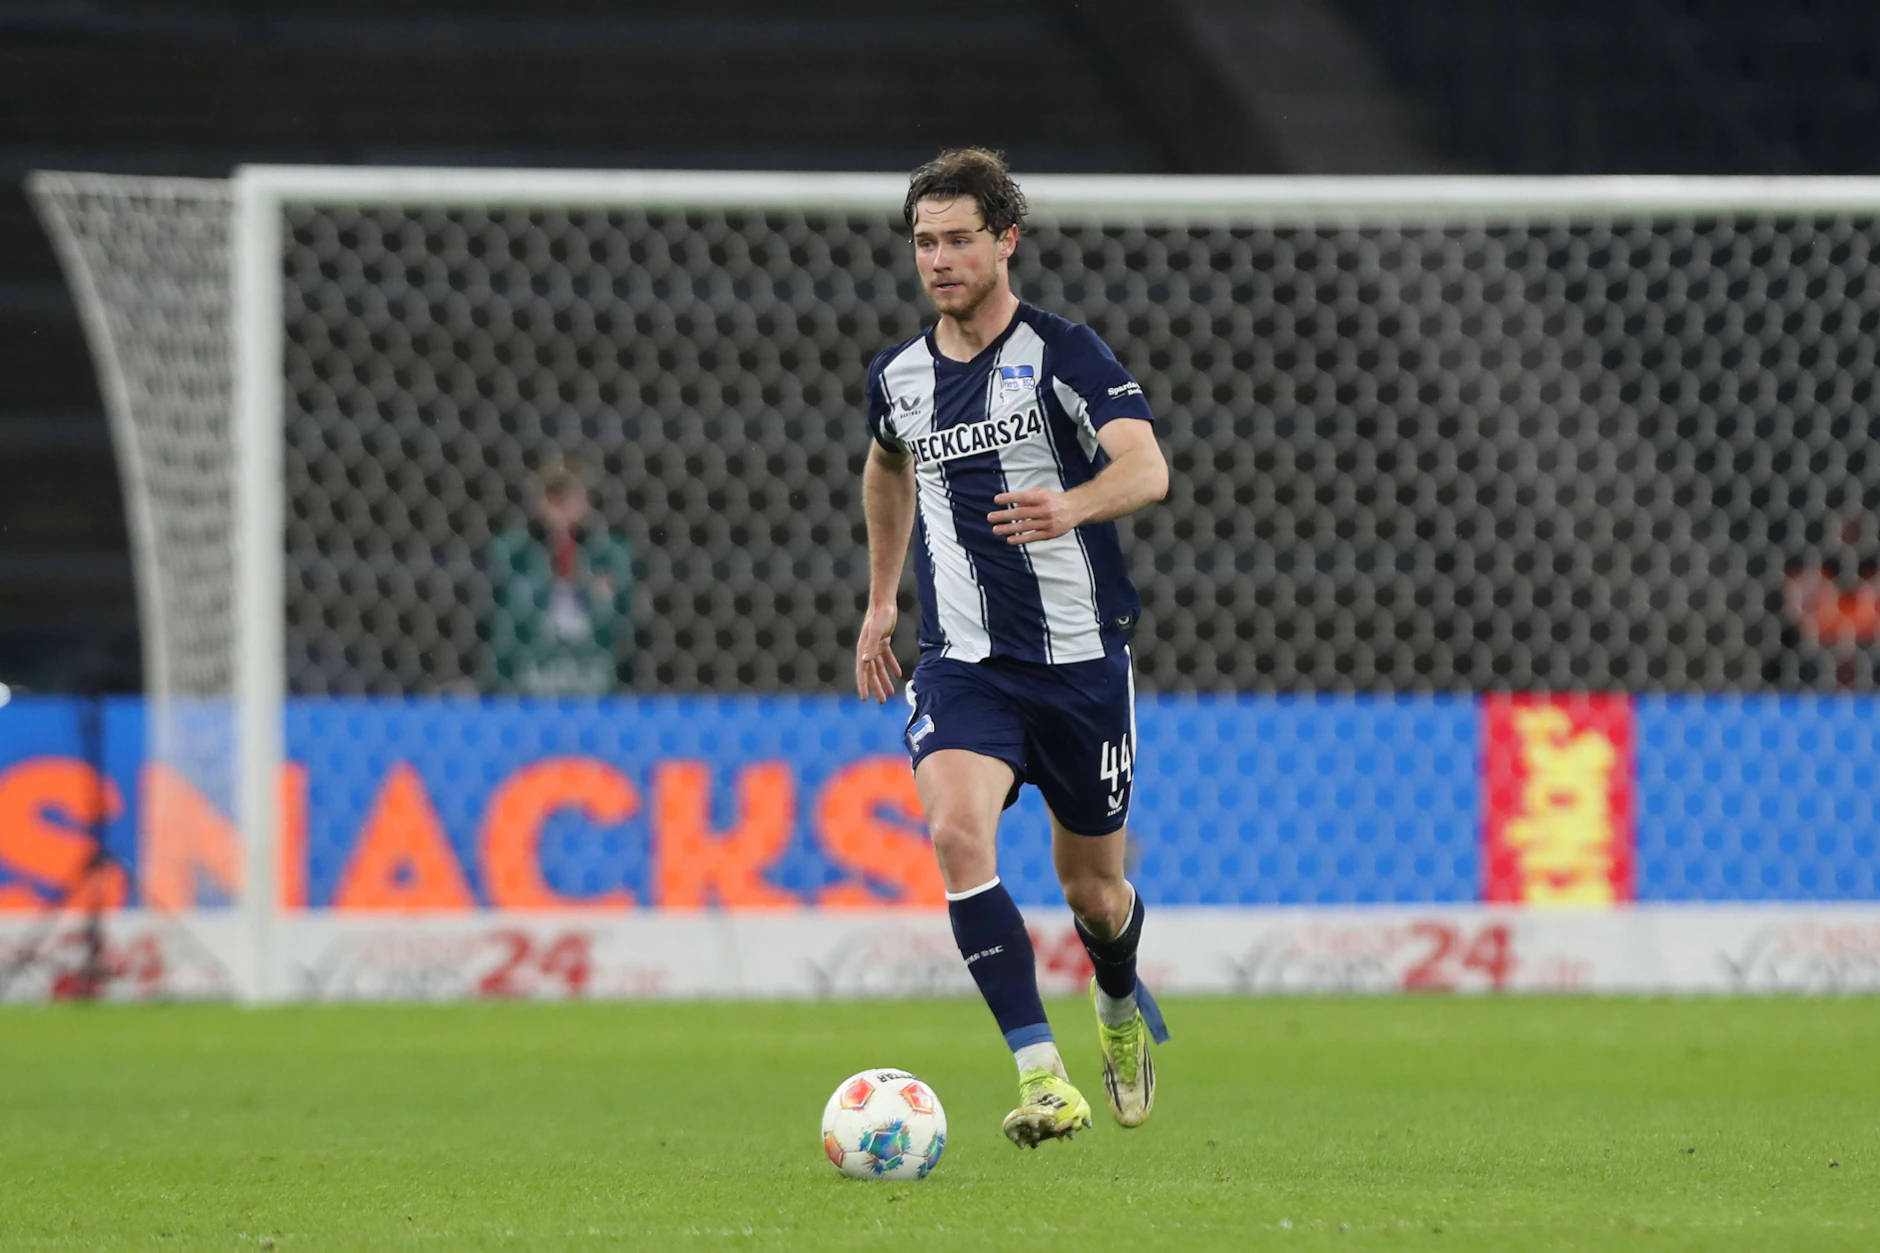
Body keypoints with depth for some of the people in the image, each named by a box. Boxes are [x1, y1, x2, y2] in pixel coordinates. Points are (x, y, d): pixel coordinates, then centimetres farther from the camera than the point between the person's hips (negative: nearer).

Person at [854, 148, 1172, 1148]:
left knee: (1092, 889, 10)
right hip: (962, 663, 2)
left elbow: (1147, 469, -23)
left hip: (1081, 658, -2)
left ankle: (1121, 1007, 47)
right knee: (957, 832, -26)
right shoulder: (898, 378, 6)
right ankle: (1042, 1079, -28)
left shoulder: (1064, 354, -9)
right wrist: (879, 603, 29)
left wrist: (1073, 505, -44)